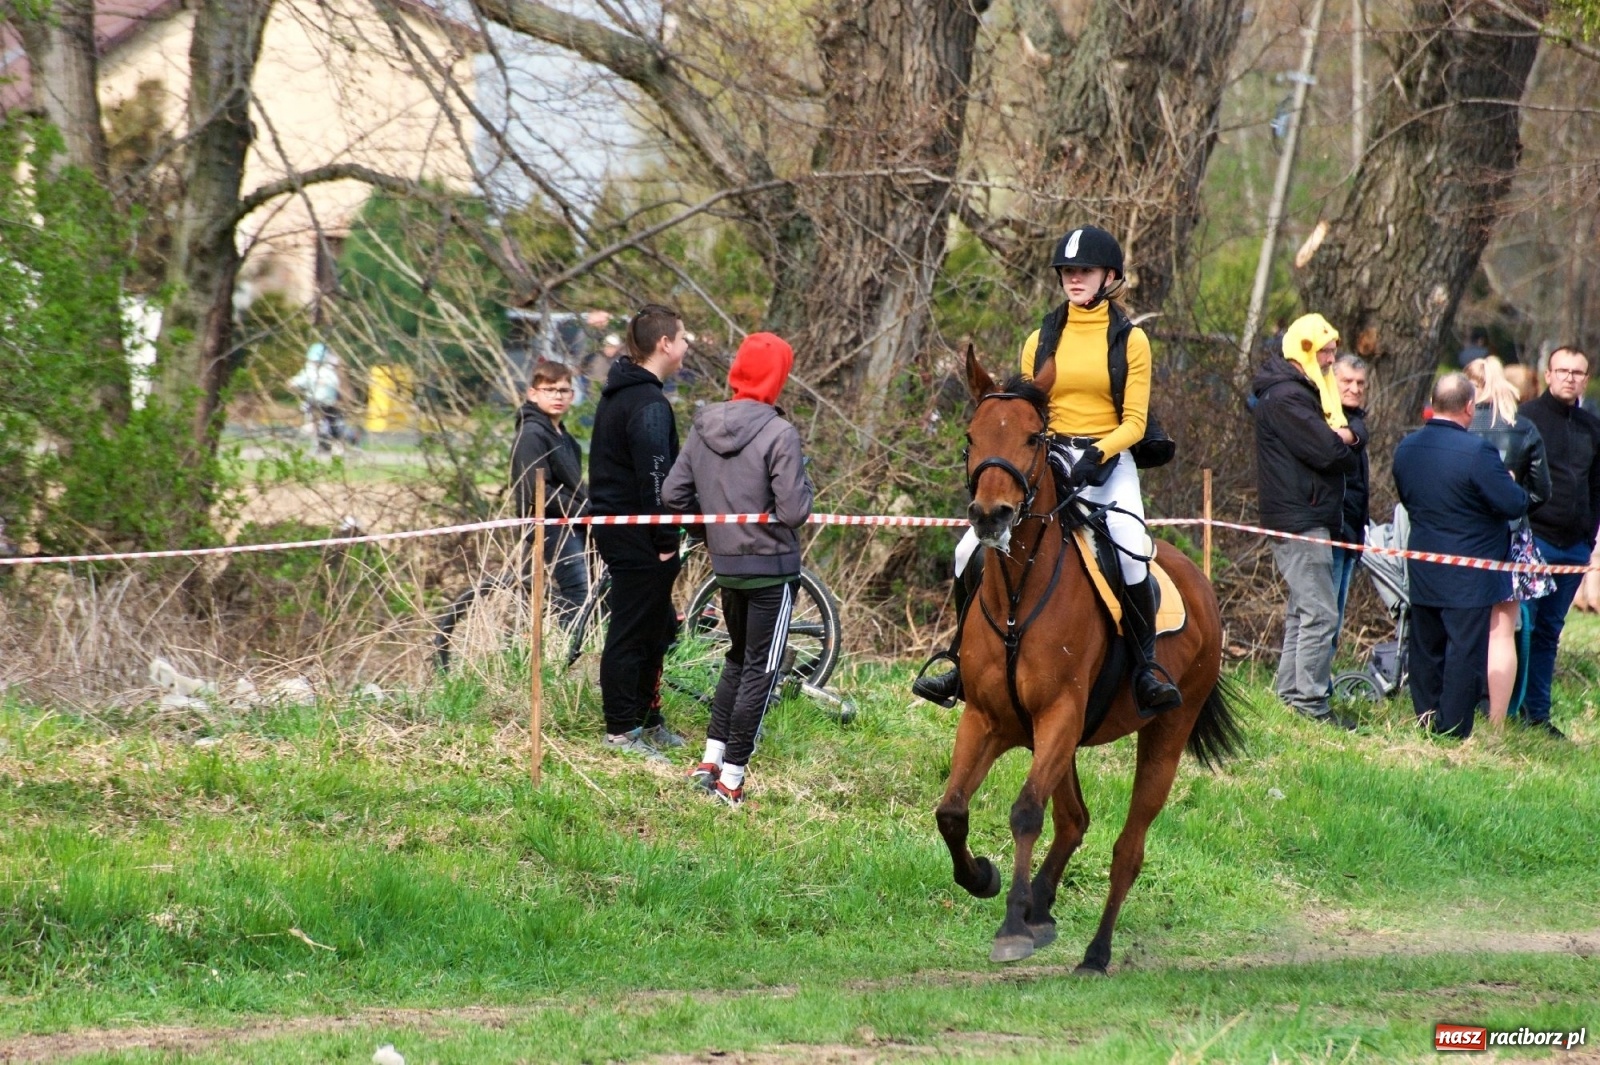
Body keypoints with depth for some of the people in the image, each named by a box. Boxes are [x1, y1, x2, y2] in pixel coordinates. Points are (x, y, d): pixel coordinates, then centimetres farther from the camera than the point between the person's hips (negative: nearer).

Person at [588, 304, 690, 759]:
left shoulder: (617, 395, 15)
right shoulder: (650, 405, -18)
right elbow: (655, 479, -22)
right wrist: (665, 541, -18)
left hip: (613, 528, 10)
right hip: (637, 537, -10)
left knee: (657, 627, 17)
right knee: (632, 632, -4)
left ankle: (648, 720, 24)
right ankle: (621, 731, 0)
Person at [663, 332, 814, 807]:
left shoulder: (703, 427, 0)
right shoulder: (778, 434, -18)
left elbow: (674, 495, 2)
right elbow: (793, 511, -21)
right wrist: (802, 480, -1)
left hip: (725, 566, 6)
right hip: (772, 566, -6)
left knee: (738, 658, 23)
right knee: (760, 669, 3)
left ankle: (710, 760, 18)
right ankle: (731, 778, 4)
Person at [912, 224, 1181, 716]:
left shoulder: (1130, 340, 2)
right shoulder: (1041, 341, 11)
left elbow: (1134, 422, -2)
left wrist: (1096, 455, -20)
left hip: (1108, 463, -4)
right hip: (1046, 462, 4)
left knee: (1129, 546, -32)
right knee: (973, 548, -11)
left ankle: (1146, 667, -23)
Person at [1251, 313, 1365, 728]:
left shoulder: (1305, 391, 19)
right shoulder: (1286, 398, -15)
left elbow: (1354, 434, 13)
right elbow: (1327, 451, -23)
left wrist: (1347, 436, -9)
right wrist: (1344, 442, -1)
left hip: (1309, 518, 11)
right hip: (1301, 519, -11)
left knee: (1303, 612, 15)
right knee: (1321, 613, -11)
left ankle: (1290, 693, 20)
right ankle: (1310, 702, -11)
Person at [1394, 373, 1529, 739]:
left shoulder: (1406, 448, 2)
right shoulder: (1477, 451, -21)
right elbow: (1515, 504, -17)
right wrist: (1512, 484, 3)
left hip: (1423, 572, 7)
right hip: (1469, 576, -7)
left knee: (1426, 650, 16)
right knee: (1465, 652, -1)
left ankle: (1426, 720, 21)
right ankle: (1453, 731, -1)